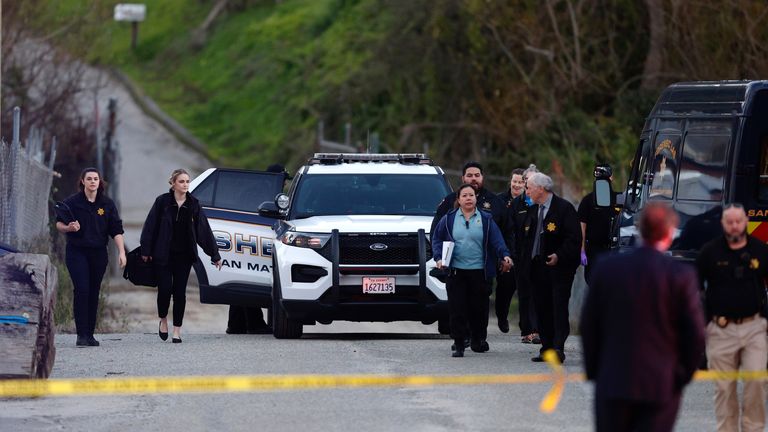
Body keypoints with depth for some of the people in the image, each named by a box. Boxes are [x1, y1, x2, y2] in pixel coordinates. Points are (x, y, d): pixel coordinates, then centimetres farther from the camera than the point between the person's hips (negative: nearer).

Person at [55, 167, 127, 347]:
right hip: (77, 252, -3)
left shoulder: (107, 204, 4)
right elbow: (59, 224, 3)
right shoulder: (72, 202, -3)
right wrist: (69, 227, -19)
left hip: (98, 253, 3)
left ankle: (90, 334, 11)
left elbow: (116, 230, 3)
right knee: (82, 290, -13)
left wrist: (121, 252, -6)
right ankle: (81, 334, -13)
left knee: (94, 293, 5)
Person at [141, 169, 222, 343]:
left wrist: (214, 255, 5)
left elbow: (204, 230, 5)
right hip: (163, 255, -2)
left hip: (184, 255, 2)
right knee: (165, 288, -7)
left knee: (180, 291, 1)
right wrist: (146, 250, -6)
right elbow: (150, 226, -2)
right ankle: (163, 320, 20)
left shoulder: (193, 204, 3)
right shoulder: (162, 202, -4)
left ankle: (177, 330, 8)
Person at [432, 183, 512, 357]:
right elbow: (437, 239, 11)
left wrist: (505, 255, -19)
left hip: (479, 271, 0)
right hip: (456, 271, 0)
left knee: (479, 307, 5)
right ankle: (458, 344, 0)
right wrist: (439, 257, -4)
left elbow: (497, 240, -2)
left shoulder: (485, 219, 6)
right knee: (457, 309, -4)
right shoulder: (449, 219, 8)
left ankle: (478, 340, 23)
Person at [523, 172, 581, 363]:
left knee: (559, 309, -11)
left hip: (559, 267, -7)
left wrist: (559, 256, -20)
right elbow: (527, 238, 23)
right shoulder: (533, 211, 16)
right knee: (542, 310, 6)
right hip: (538, 267, 7)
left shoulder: (564, 208, -7)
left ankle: (558, 347, -16)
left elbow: (574, 238, -11)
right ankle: (547, 349, 9)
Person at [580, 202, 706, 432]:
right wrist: (683, 375, 8)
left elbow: (588, 326, 3)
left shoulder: (606, 267, -2)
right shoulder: (681, 275, -9)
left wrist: (594, 370, 14)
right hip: (662, 386, -2)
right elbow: (696, 335, -7)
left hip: (613, 384, 2)